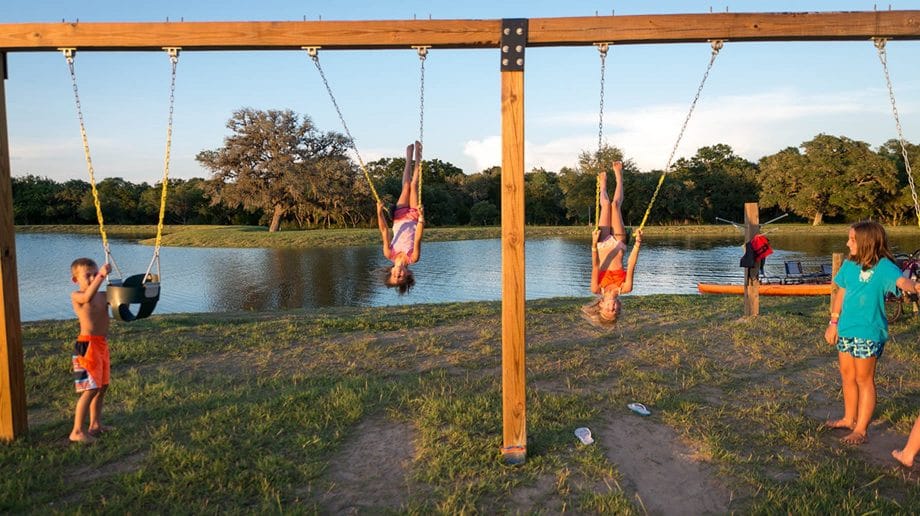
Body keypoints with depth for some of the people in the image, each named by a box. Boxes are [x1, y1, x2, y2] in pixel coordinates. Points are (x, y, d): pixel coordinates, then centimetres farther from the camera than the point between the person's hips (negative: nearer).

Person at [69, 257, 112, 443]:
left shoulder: (103, 295, 12)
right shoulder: (76, 296, -9)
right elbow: (88, 297, -32)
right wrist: (101, 276, -41)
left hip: (102, 344, 8)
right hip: (87, 345, -8)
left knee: (102, 386, 16)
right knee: (91, 389, -9)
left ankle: (95, 424, 29)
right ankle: (77, 432, -1)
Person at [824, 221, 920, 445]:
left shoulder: (883, 266, -14)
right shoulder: (849, 265, 5)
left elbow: (900, 280, -34)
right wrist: (834, 322, 16)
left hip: (868, 333, -7)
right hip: (846, 330, 7)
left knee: (864, 379, 3)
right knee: (847, 377, 18)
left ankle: (861, 430, 14)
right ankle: (849, 419, 35)